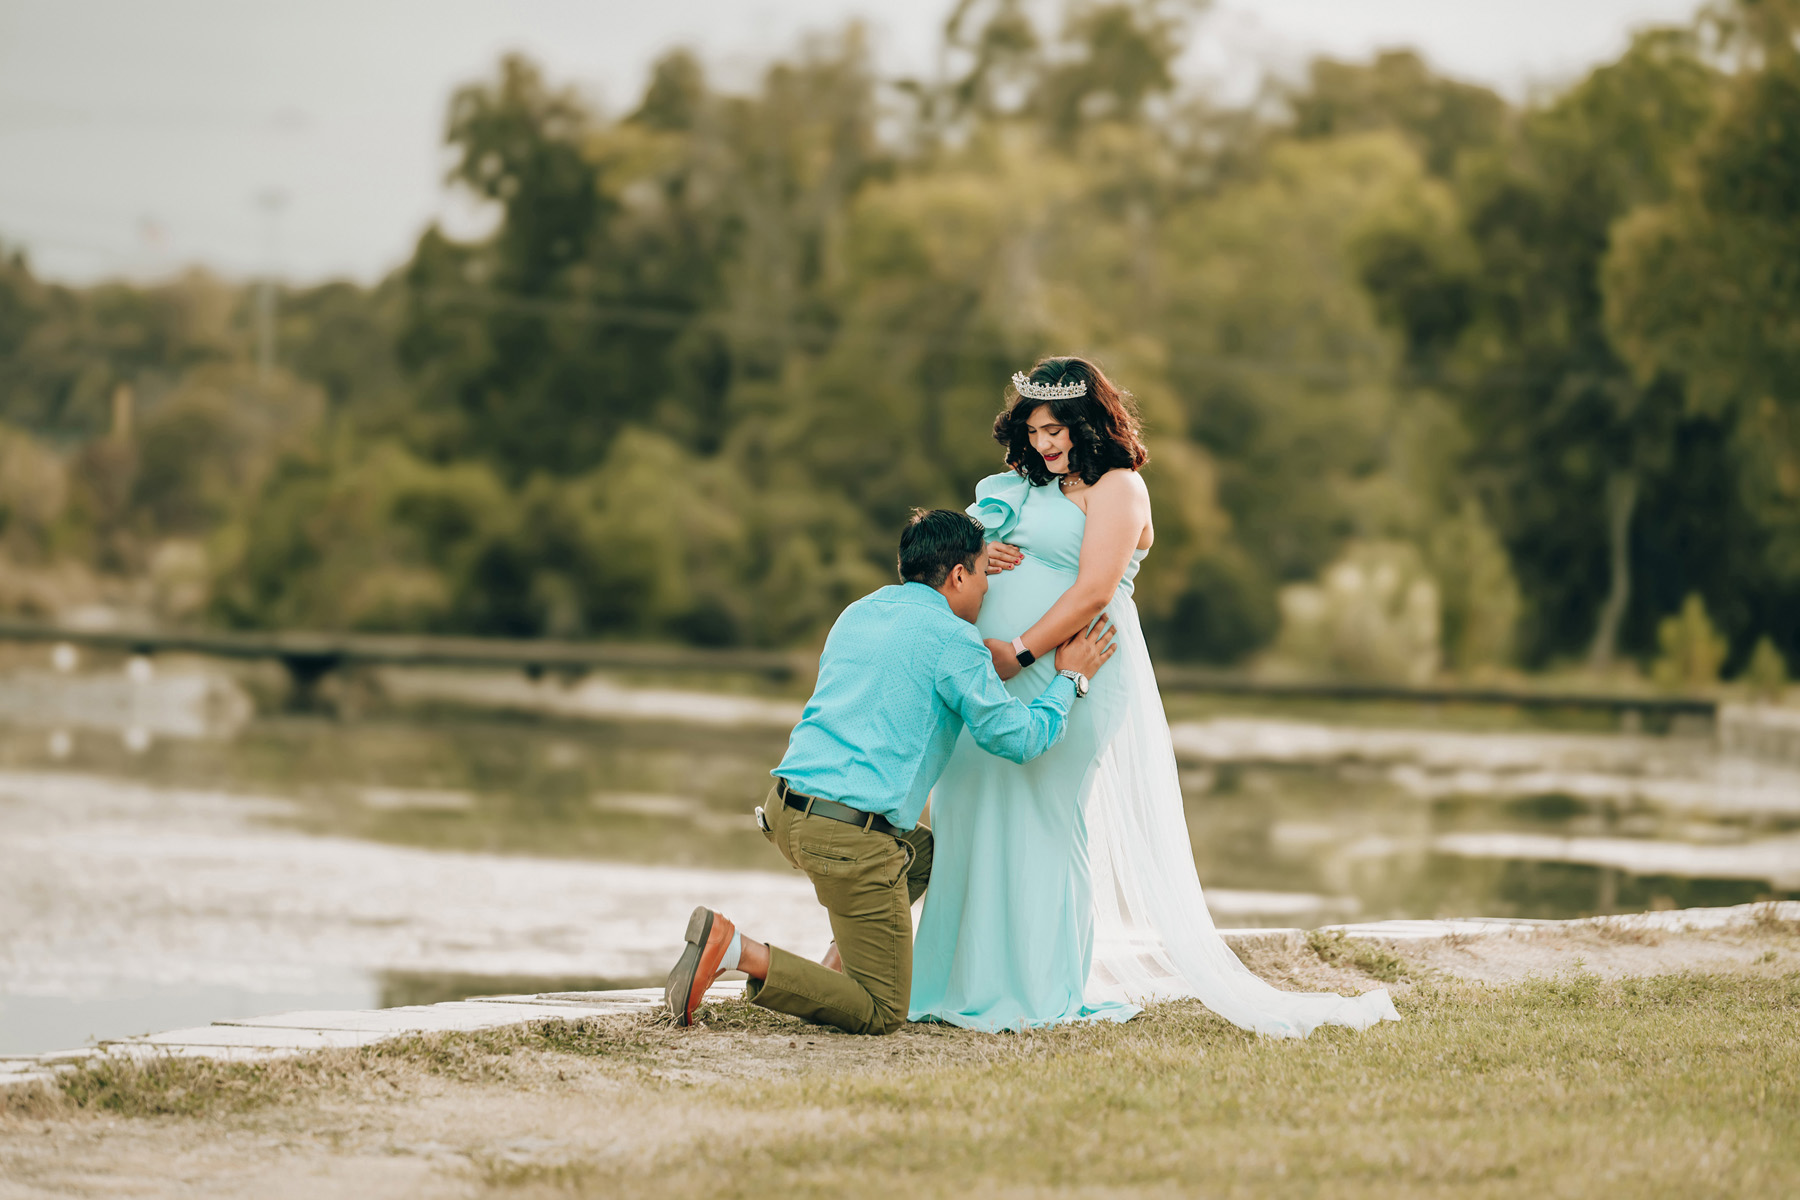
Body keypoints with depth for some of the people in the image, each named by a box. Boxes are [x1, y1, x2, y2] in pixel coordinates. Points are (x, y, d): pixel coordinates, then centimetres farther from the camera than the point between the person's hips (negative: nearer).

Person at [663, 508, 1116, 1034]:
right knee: (880, 1015, -2)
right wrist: (1070, 679, 13)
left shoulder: (859, 613, 18)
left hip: (786, 811, 9)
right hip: (850, 836, -9)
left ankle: (838, 967, 18)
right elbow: (1016, 738, -3)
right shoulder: (951, 638, -6)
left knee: (925, 851, 34)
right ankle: (735, 949, -17)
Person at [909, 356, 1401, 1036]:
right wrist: (978, 555, 2)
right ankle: (974, 979, 8)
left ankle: (1044, 989, -4)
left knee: (1043, 814, -9)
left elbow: (1094, 590, -14)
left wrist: (1018, 652, -20)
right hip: (996, 674, 8)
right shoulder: (1030, 486, 21)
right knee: (970, 809, 3)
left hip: (1066, 670, -8)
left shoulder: (1115, 487, -3)